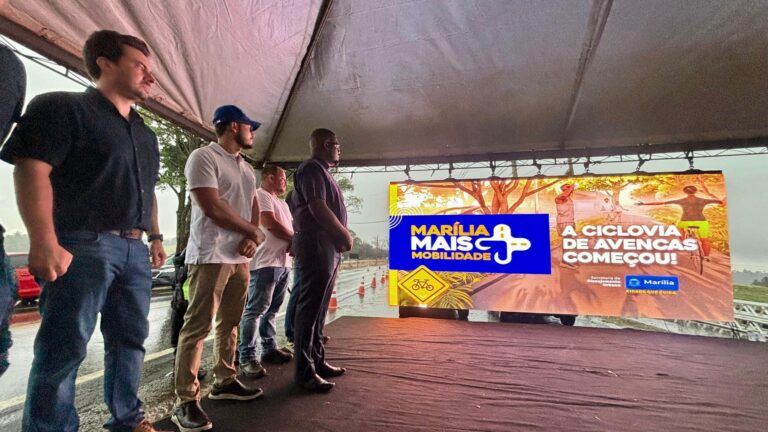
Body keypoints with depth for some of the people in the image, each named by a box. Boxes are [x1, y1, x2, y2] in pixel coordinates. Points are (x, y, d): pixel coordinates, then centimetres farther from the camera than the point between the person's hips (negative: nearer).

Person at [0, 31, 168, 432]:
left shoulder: (145, 134, 21)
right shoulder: (64, 107, -1)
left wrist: (154, 236, 16)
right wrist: (44, 241, -20)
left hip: (134, 249, 7)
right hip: (83, 245, -7)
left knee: (130, 339, 12)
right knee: (64, 348, -1)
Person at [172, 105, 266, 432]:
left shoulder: (246, 168, 18)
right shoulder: (203, 157, -7)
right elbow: (212, 208, -17)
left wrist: (251, 239, -2)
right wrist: (253, 232, -6)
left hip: (241, 257, 8)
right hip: (211, 256, -8)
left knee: (230, 324, 14)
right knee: (197, 327, -3)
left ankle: (225, 381, 27)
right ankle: (186, 402, 7)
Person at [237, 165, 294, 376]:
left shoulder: (282, 203, 23)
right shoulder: (260, 195, -6)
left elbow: (292, 226, 20)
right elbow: (271, 224, -17)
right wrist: (295, 239, -4)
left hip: (283, 262, 10)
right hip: (265, 262, -10)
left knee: (271, 310, 14)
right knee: (255, 310, -7)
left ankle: (269, 349, 23)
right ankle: (247, 357, -1)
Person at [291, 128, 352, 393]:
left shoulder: (322, 171, 22)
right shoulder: (312, 168, -8)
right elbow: (317, 208, -19)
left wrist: (341, 238, 9)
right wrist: (345, 235, -10)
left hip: (328, 248, 10)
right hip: (317, 248, -10)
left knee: (319, 309, 13)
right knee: (310, 309, -5)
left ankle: (317, 361, 23)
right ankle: (304, 371, 4)